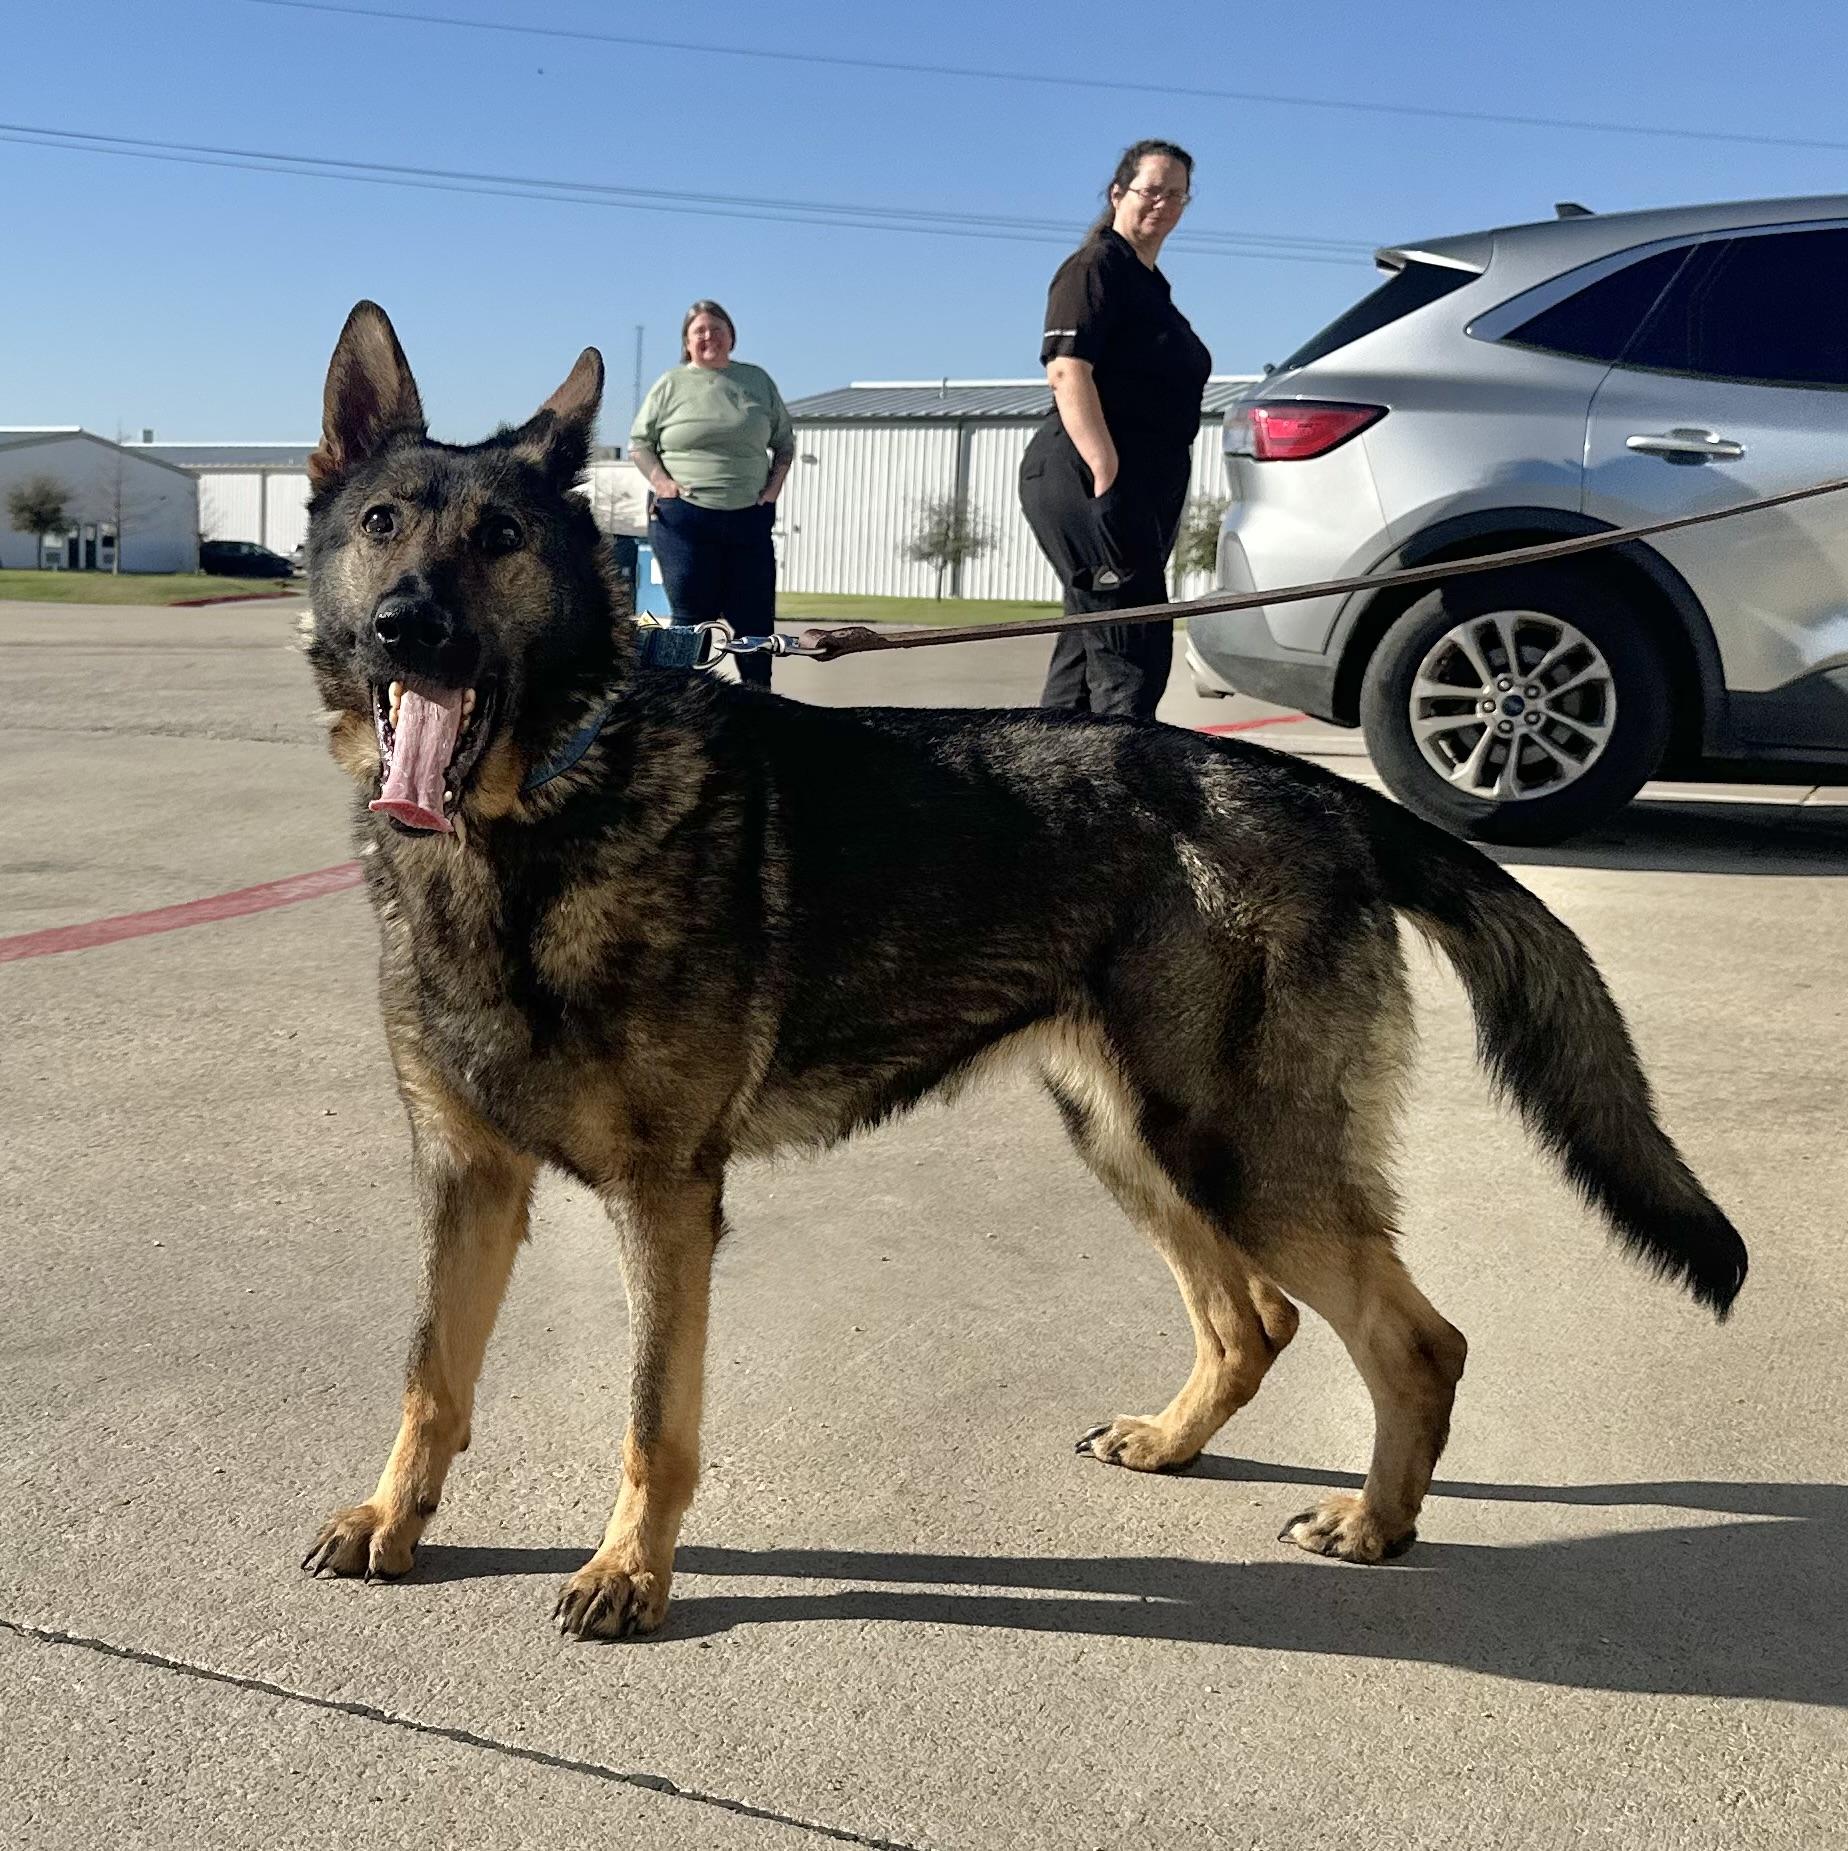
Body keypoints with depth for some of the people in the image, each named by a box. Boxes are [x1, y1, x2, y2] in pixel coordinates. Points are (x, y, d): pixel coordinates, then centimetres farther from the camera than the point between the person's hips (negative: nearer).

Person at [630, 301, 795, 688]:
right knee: (691, 618, 0)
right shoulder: (671, 384, 6)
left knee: (756, 619, 0)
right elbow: (639, 443, 8)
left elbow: (785, 442, 18)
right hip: (684, 518, -2)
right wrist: (663, 483, -6)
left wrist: (774, 485, 4)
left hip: (749, 517, 2)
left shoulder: (758, 381, 12)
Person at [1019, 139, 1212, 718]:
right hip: (1087, 477, -10)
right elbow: (1067, 371, -19)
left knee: (1087, 645, 11)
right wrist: (1107, 472, -28)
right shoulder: (1095, 268, -6)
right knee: (1133, 648, -15)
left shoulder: (1150, 284, 23)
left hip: (1142, 486, 10)